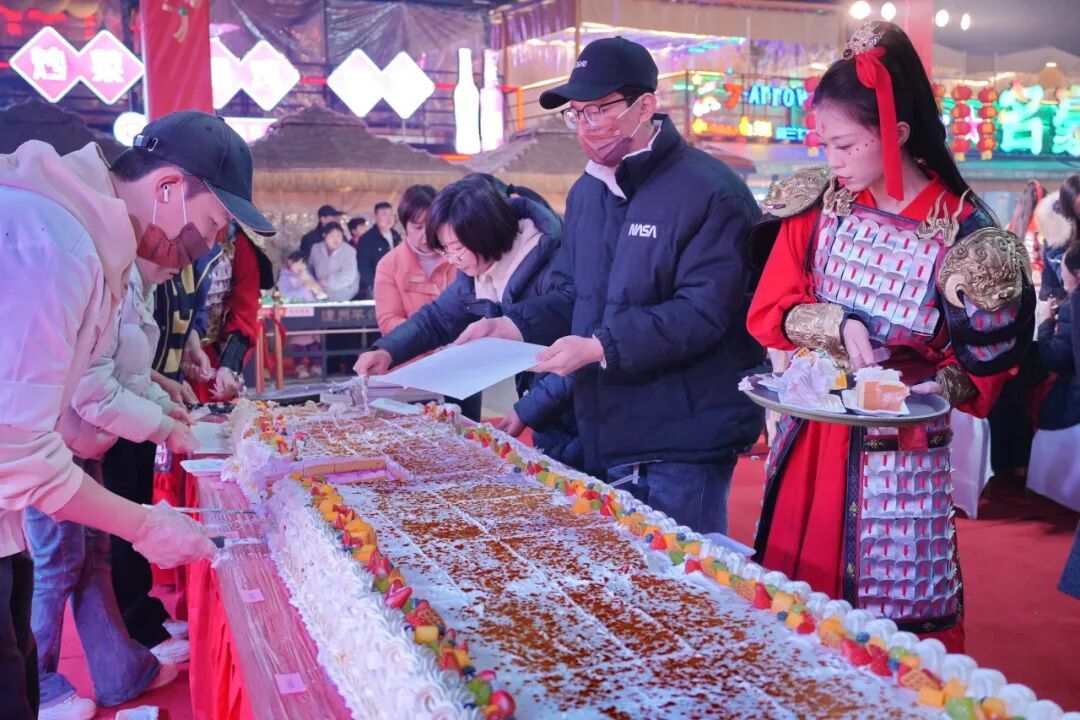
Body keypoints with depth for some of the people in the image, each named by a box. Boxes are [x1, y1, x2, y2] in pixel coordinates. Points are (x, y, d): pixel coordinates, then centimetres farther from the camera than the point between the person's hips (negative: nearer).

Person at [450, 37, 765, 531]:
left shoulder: (709, 192, -14)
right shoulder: (586, 193, 13)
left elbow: (702, 311, -22)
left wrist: (601, 347, -27)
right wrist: (512, 327, 1)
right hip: (604, 440, 8)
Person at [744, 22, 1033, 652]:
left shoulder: (962, 233, -11)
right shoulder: (818, 205, -2)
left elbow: (987, 362, -4)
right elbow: (766, 312, -1)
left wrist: (938, 388, -23)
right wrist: (837, 324, -18)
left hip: (900, 453, -3)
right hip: (809, 441, 4)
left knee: (893, 625, 4)